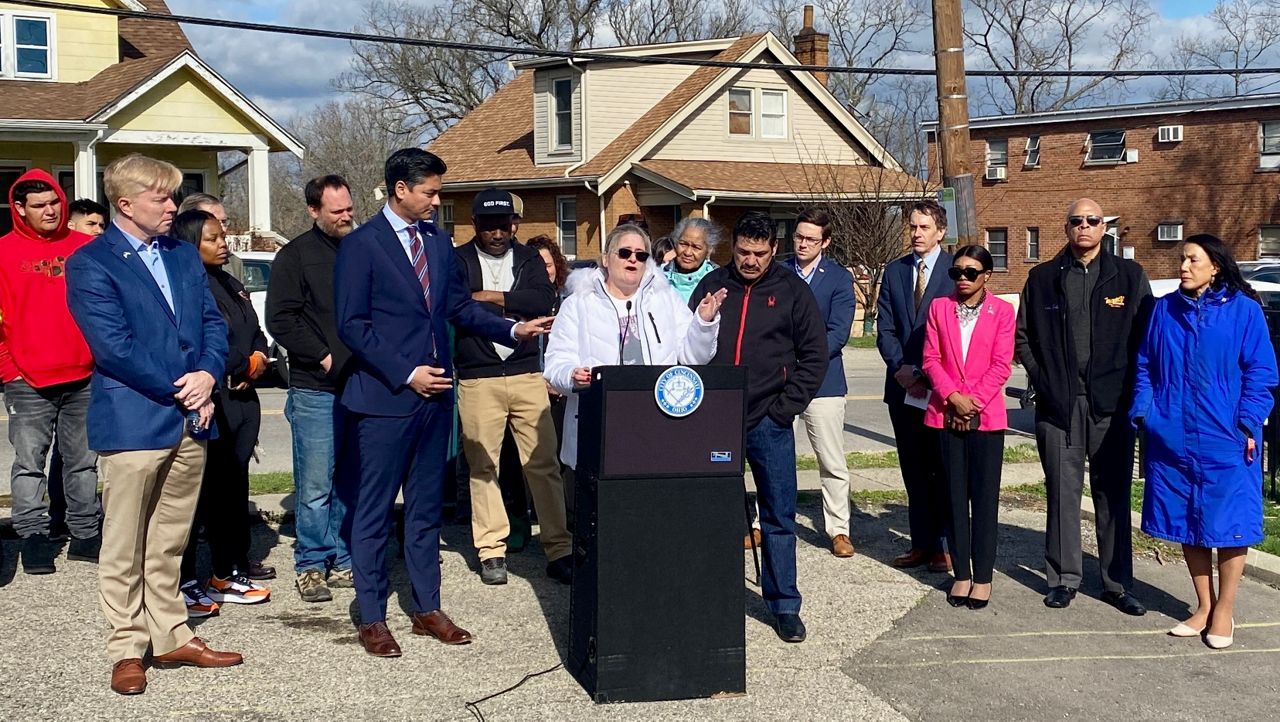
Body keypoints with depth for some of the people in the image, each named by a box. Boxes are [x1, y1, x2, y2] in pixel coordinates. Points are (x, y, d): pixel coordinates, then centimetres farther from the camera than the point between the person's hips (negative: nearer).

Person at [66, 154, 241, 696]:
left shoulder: (183, 255, 14)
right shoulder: (91, 264, -7)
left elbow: (213, 322, 11)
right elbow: (113, 346, -15)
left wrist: (207, 375, -7)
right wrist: (179, 389, -13)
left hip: (191, 419, 6)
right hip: (133, 421, -6)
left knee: (170, 541, 14)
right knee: (125, 546, 4)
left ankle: (171, 637, 23)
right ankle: (128, 648, 15)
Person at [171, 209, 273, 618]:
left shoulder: (232, 285, 18)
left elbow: (255, 332, 25)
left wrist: (259, 357, 4)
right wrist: (245, 366, -10)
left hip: (240, 399, 9)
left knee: (232, 491, 13)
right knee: (197, 494, -3)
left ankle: (228, 575, 23)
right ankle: (183, 583, 5)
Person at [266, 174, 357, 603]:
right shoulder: (296, 255, 1)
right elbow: (280, 320, -5)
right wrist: (323, 357, -10)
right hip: (315, 388, -4)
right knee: (315, 485, -2)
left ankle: (343, 563, 17)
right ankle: (311, 567, 9)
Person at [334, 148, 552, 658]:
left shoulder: (438, 242, 11)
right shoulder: (361, 245, -8)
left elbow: (460, 307, 15)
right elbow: (352, 325, -11)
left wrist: (513, 330, 1)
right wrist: (405, 374, -16)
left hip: (434, 393, 6)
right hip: (384, 397, -6)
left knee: (426, 507, 13)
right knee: (373, 511, 3)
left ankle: (427, 609, 23)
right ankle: (372, 619, 13)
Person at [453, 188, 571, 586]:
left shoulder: (528, 258, 12)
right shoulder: (457, 261, 6)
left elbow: (544, 300, -5)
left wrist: (491, 297, -8)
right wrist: (513, 311, -9)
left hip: (527, 374, 1)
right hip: (477, 379, -1)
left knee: (544, 464, 0)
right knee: (482, 466, 2)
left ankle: (559, 550, 5)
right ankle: (491, 551, 12)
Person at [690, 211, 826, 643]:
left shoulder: (792, 290, 2)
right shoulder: (712, 285, 6)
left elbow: (814, 356, 1)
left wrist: (785, 408, -7)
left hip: (769, 421, -1)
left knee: (779, 517, 3)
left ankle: (784, 606, 14)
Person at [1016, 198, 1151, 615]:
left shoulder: (1129, 276, 6)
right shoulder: (1043, 278, 9)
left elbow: (1146, 335, 5)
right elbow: (1023, 334, 12)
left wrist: (1130, 387, -3)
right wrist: (1040, 377, 0)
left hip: (1111, 404, 0)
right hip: (1058, 405, 1)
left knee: (1113, 495, 5)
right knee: (1062, 493, 5)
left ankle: (1117, 583, 13)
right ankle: (1064, 579, 14)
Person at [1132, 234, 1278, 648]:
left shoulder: (1243, 309, -2)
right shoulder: (1164, 310, 8)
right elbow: (1145, 366, 12)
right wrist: (1143, 413, 0)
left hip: (1225, 439, -3)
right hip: (1173, 438, 4)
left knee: (1228, 524, 2)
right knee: (1187, 523, 10)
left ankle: (1224, 612, 16)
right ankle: (1204, 606, 23)